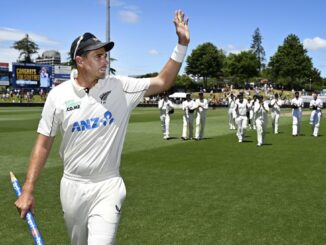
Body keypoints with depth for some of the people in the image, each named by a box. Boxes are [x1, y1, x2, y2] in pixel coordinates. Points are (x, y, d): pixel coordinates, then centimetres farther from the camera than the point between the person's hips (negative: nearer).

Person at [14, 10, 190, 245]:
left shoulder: (120, 87, -6)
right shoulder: (59, 95, -6)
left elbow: (162, 82, -8)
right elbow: (43, 144, -2)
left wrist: (182, 44, -18)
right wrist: (28, 190, -5)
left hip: (108, 187, -1)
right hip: (72, 187, 2)